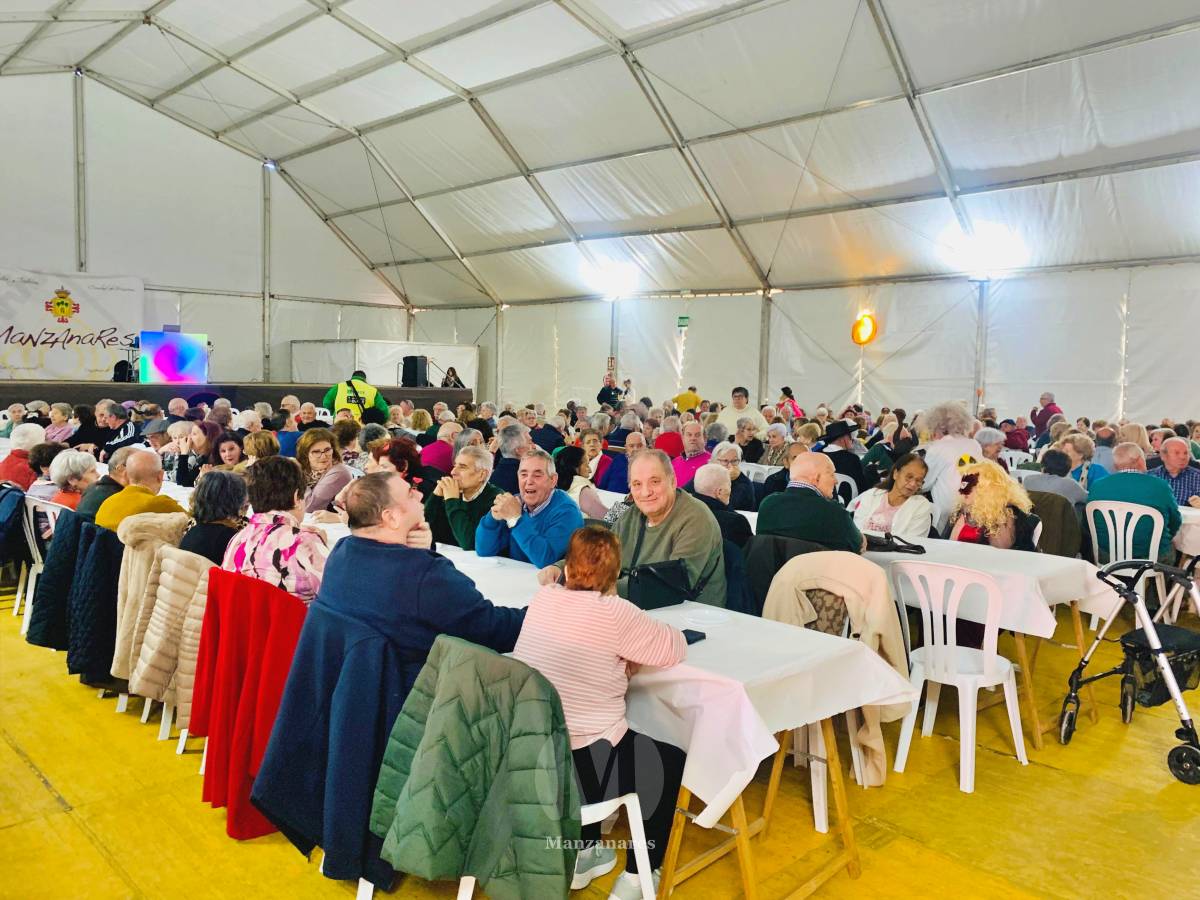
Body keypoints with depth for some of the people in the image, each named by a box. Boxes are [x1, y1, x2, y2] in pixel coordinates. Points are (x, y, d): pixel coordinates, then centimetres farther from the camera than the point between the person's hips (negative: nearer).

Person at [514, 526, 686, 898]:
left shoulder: (542, 599, 2)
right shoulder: (615, 613, -16)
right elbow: (675, 648, -5)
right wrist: (632, 644, 12)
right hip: (579, 769, -6)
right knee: (670, 760, 19)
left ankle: (582, 855, 43)